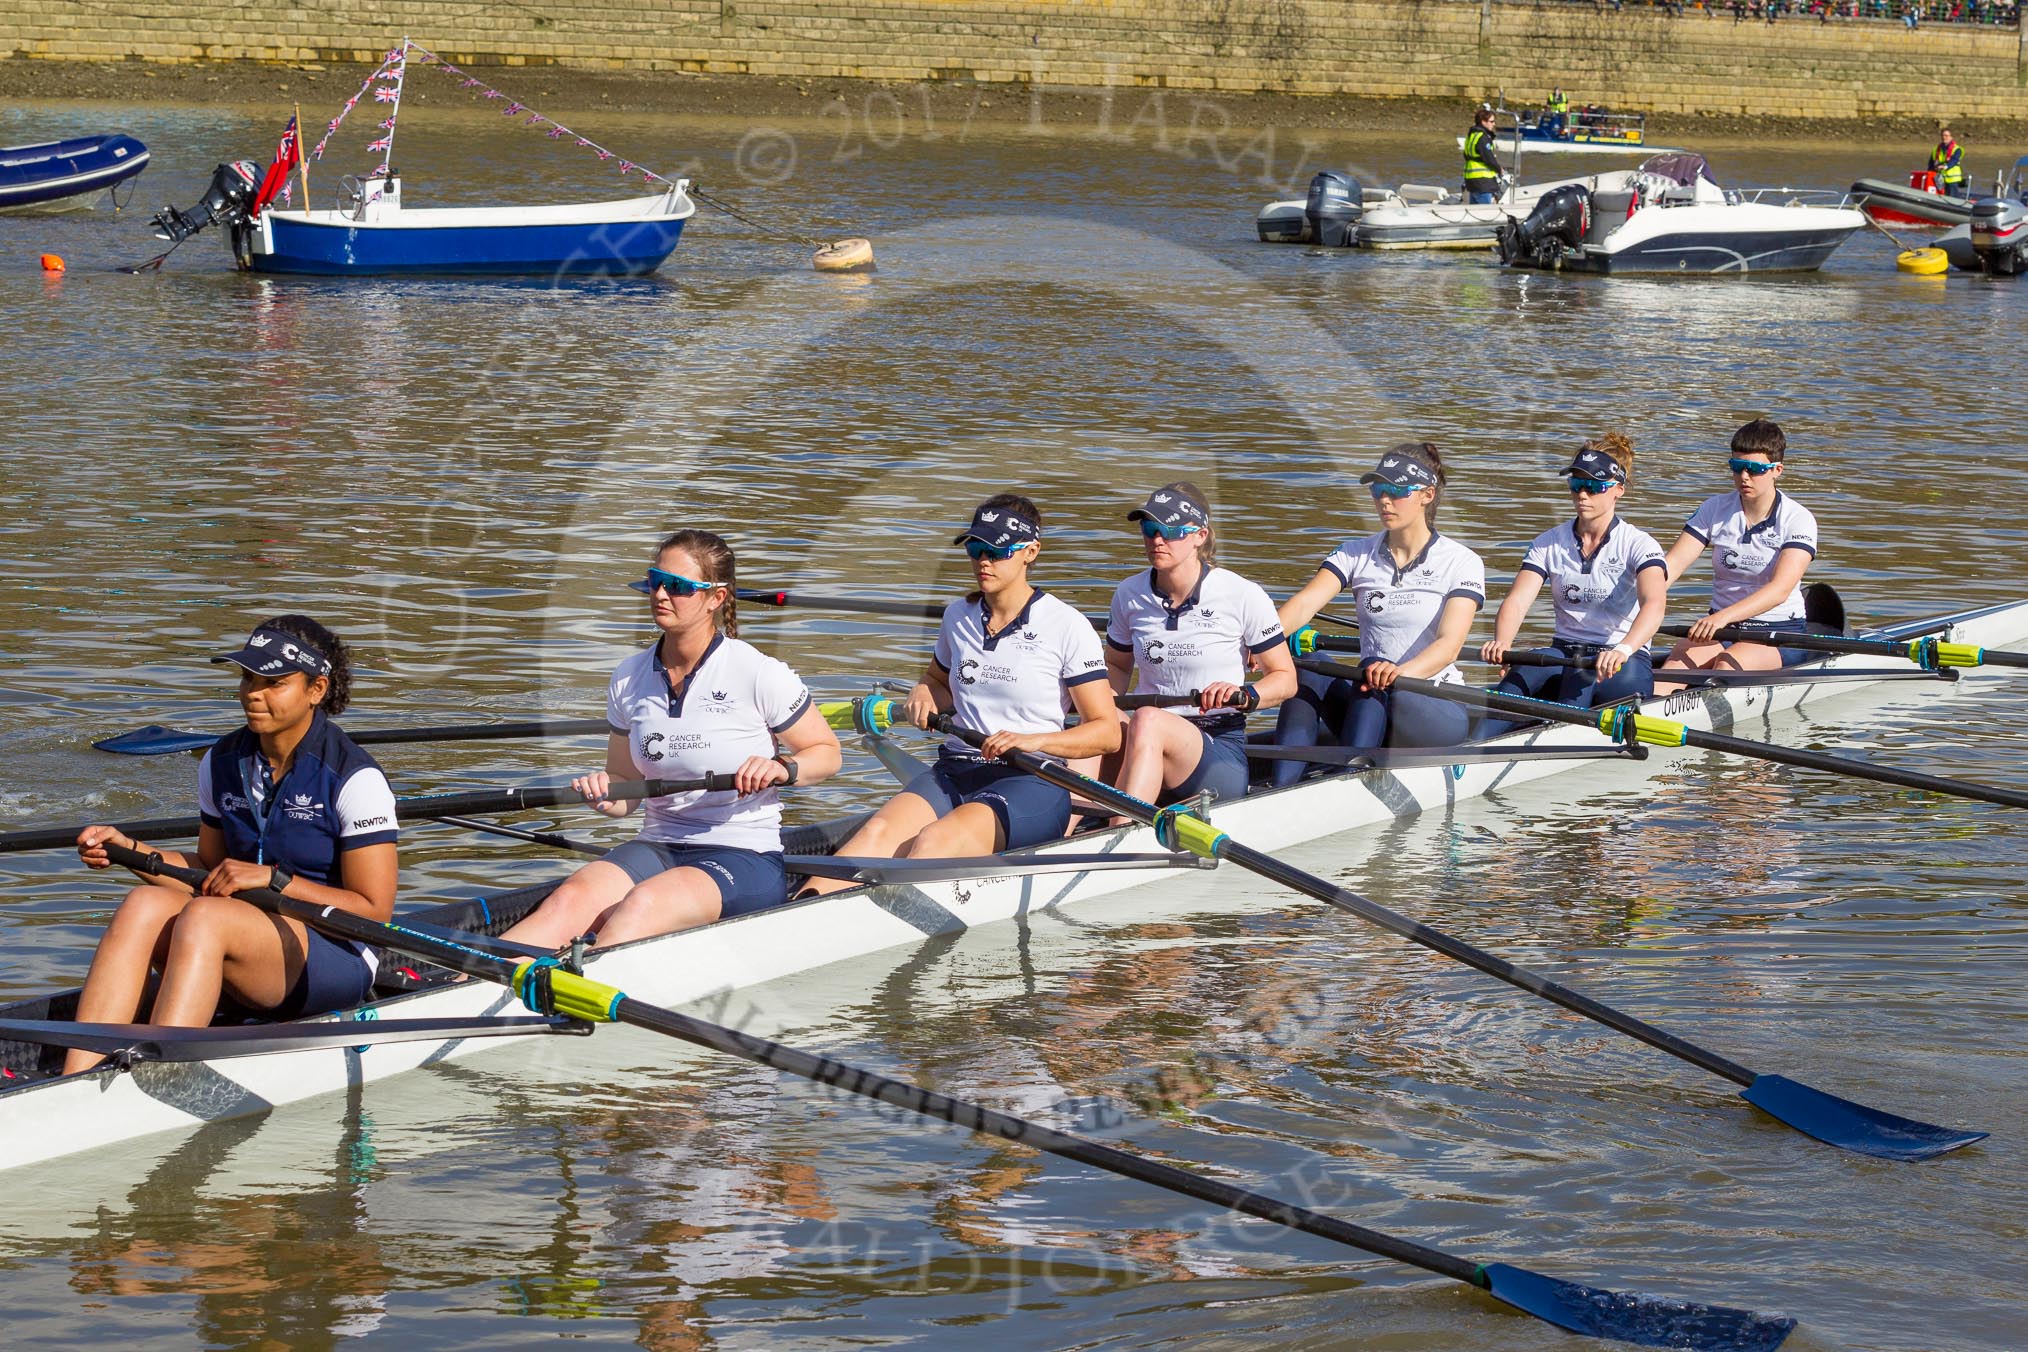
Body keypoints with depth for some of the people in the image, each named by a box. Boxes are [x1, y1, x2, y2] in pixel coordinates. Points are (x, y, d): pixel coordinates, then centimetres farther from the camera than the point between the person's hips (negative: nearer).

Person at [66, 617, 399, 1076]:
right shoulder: (221, 764, 9)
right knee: (144, 904, -24)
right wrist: (129, 850, 4)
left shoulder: (354, 778, -9)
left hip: (335, 959, -6)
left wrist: (273, 878, -19)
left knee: (203, 917, -33)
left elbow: (374, 910, -11)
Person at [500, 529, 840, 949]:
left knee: (641, 904, -36)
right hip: (657, 848, 4)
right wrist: (605, 795, -6)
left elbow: (827, 753, 4)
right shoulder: (629, 679, 9)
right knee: (570, 899, -28)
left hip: (745, 859, -4)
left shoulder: (758, 674, -6)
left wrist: (782, 769, -17)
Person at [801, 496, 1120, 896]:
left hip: (1031, 781, -4)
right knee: (878, 833, -29)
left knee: (936, 841, -36)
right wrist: (924, 696, 10)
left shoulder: (1067, 627, -4)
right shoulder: (958, 617, 12)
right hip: (954, 773, 4)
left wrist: (1035, 741, -20)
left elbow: (1108, 733, -6)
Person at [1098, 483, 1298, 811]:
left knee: (1148, 722, -36)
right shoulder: (1129, 595, 9)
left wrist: (1246, 696, -19)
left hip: (1221, 752, -3)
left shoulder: (1242, 596, -3)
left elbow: (1285, 678, 4)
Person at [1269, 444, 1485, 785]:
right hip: (1369, 703, 4)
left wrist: (1402, 673, -41)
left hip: (1437, 710, -4)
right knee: (1306, 671, -26)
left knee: (1375, 689, -35)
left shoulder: (1461, 562, -3)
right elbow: (1303, 604, -9)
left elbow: (1449, 644, -19)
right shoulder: (1357, 555, 8)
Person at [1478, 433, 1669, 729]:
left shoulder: (1638, 544, -3)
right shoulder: (1549, 544, 10)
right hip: (1564, 653, 3)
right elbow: (1517, 601, -5)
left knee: (1581, 676, -38)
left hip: (1625, 661, -3)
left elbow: (1654, 604, -23)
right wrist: (1502, 642, -29)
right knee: (1520, 677, -32)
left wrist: (1624, 649, -44)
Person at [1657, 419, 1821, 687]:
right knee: (1682, 654, -30)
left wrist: (1725, 616, -36)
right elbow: (1672, 564, -5)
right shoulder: (1715, 509, 6)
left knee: (1728, 663, -34)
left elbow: (1781, 589, -21)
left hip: (1781, 634, -2)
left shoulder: (1797, 519, -7)